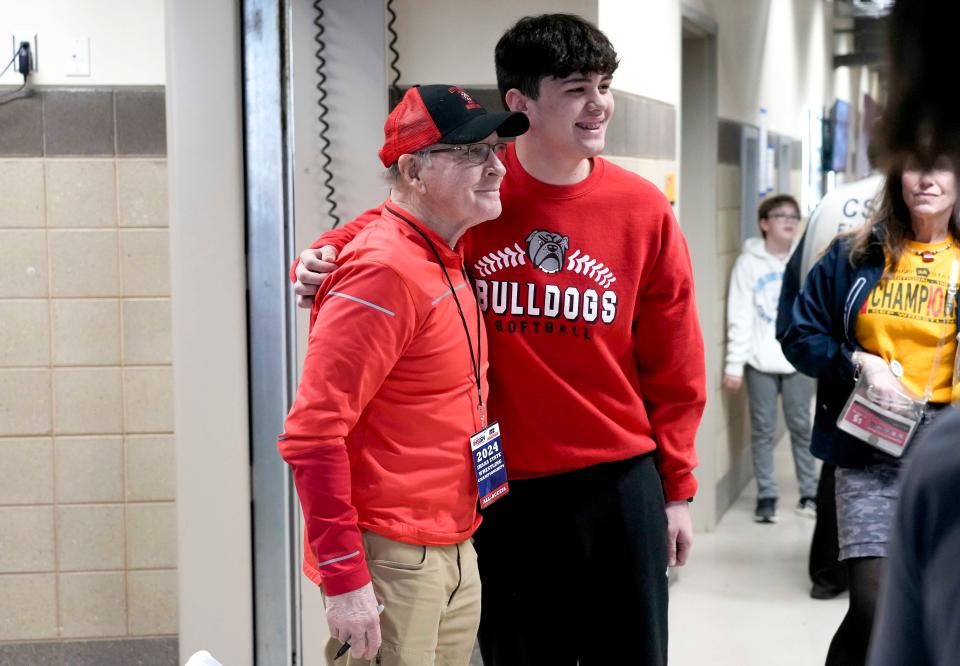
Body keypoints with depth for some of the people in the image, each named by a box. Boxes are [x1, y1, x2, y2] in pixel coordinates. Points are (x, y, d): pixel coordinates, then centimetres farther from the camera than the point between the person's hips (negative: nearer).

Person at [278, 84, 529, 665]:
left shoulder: (449, 260, 8)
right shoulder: (385, 273, -19)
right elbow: (312, 434, -21)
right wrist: (345, 577, -22)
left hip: (457, 553, 9)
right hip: (391, 561, -9)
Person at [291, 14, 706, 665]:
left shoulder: (643, 209, -3)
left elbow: (673, 365, 3)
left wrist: (677, 487, 4)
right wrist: (321, 259, -17)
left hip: (620, 483, 1)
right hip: (503, 489, -1)